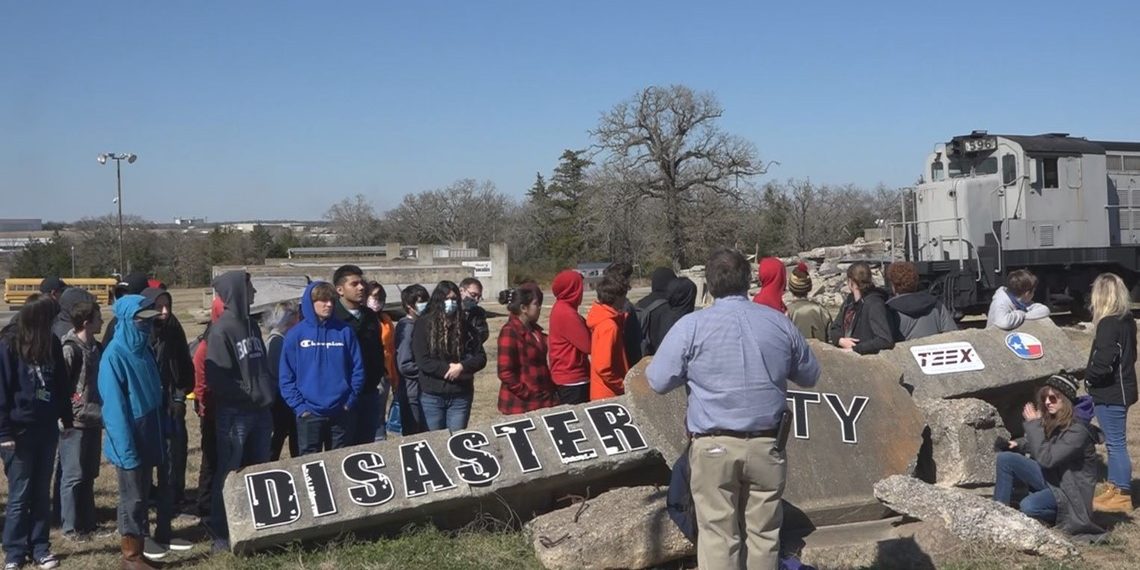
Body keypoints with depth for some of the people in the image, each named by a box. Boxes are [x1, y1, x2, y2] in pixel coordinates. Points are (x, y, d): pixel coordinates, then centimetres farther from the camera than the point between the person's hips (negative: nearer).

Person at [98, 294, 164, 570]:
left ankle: (140, 539, 26)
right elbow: (114, 405, -20)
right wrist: (126, 448, -21)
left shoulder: (144, 349, 7)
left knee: (143, 493, 15)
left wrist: (162, 431, 13)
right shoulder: (114, 355, -17)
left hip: (148, 433, 7)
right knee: (132, 496, 1)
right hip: (130, 438, -7)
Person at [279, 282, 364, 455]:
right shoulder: (295, 335, -1)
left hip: (342, 413, 1)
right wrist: (299, 406, -9)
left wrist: (351, 401, -5)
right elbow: (286, 377, -1)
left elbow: (358, 369, 3)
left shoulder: (345, 331, 2)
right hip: (309, 413, -1)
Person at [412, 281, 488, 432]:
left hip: (460, 395, 2)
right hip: (432, 395, -2)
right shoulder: (424, 324, -2)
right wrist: (449, 369, -15)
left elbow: (481, 357, 3)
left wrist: (462, 366, -14)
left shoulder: (465, 325, 4)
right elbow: (422, 360, -9)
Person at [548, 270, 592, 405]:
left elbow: (580, 337, 10)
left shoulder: (561, 309, 11)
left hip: (565, 376, 10)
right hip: (573, 379, -10)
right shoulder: (566, 314, -19)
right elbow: (587, 345, -18)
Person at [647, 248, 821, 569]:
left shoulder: (691, 326, -7)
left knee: (718, 535, 4)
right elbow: (810, 376, 14)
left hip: (714, 447, -2)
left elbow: (658, 381, -5)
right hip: (766, 445, 3)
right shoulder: (779, 322, 2)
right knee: (763, 533, 13)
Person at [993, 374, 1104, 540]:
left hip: (1070, 489, -8)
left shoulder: (1078, 430, -26)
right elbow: (1043, 444, 17)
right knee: (1005, 458, -10)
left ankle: (1063, 516, 0)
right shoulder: (1052, 420, -2)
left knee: (1028, 507, -31)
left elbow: (1046, 458, -33)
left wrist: (1033, 424, -29)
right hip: (1049, 476, 8)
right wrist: (1020, 444, -2)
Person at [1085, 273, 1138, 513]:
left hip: (1110, 393, -9)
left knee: (1116, 443, -2)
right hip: (1121, 390, 9)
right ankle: (1115, 487, 28)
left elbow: (1103, 362, -25)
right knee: (1114, 442, 18)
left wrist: (1088, 376, -6)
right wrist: (1093, 375, 13)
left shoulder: (1109, 324, -20)